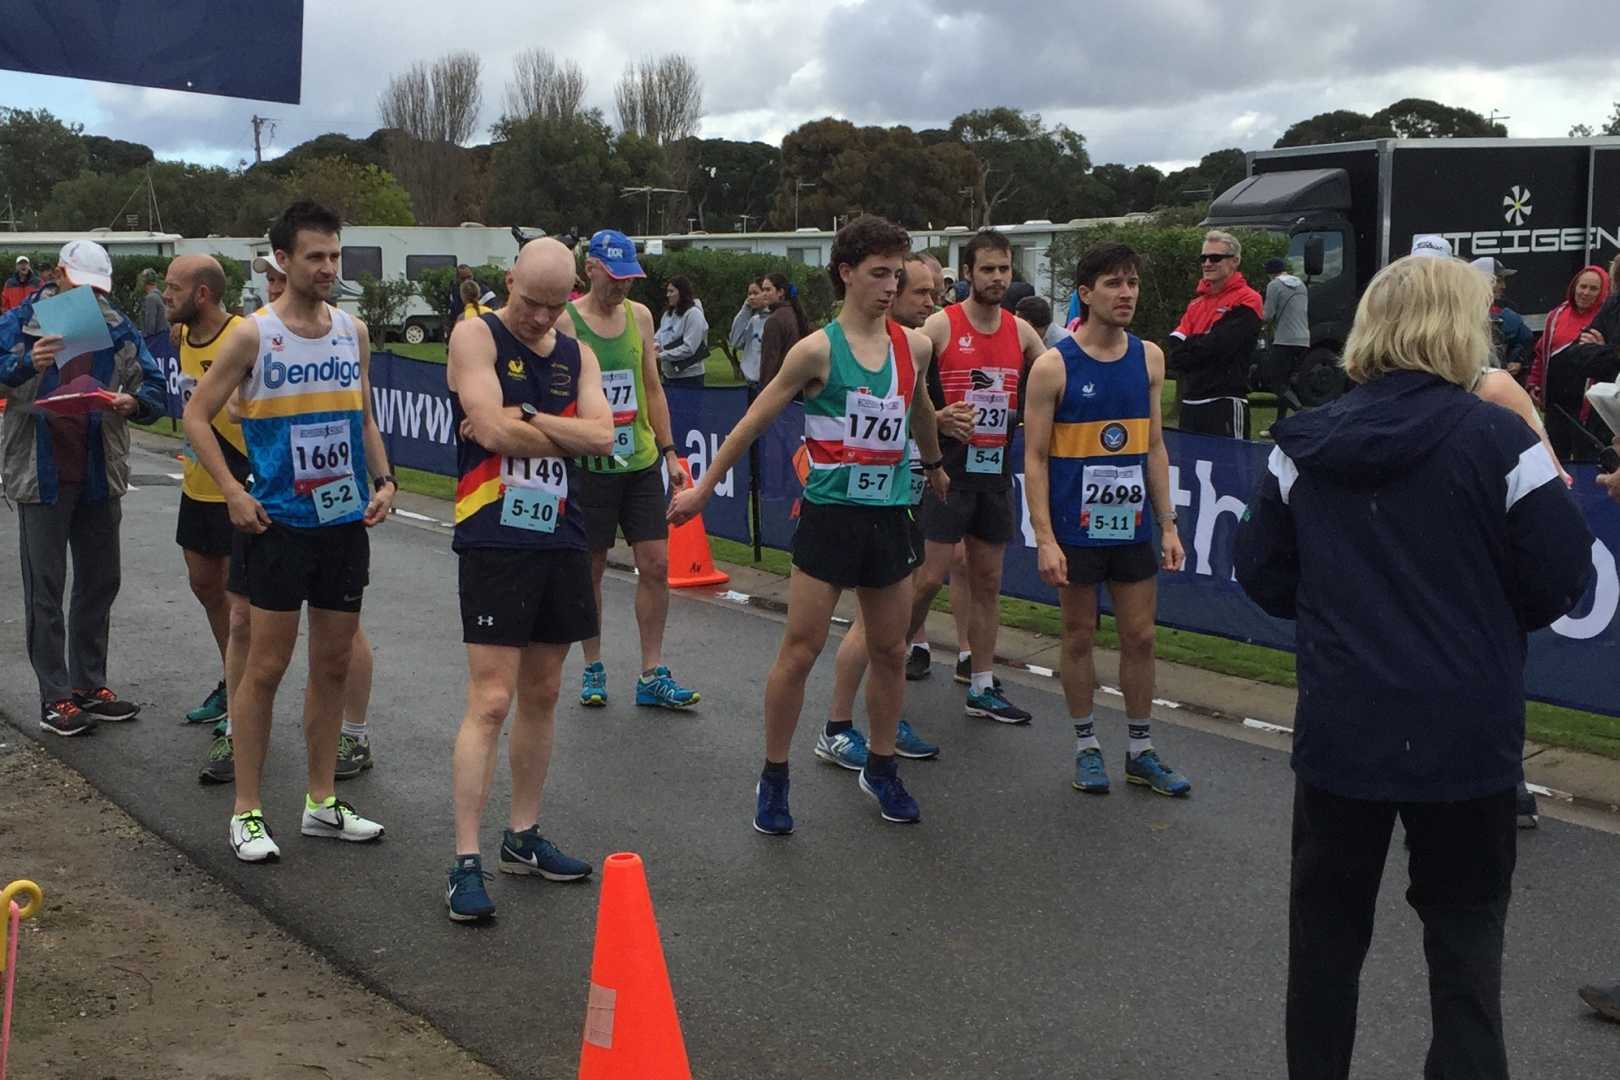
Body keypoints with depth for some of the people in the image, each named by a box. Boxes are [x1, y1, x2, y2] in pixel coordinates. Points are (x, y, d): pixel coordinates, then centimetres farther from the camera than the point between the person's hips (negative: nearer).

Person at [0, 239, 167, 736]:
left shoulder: (118, 328, 7)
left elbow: (155, 387, 7)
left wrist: (134, 402, -16)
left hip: (100, 474, 4)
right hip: (43, 475, -4)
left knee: (99, 582, 12)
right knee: (45, 589, 0)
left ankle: (90, 685, 24)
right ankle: (54, 698, 4)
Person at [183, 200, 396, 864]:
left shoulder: (353, 331, 8)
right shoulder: (254, 335, -7)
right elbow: (196, 416, -3)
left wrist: (382, 480, 4)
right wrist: (233, 493, -12)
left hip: (346, 521, 5)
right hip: (281, 523, -5)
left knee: (334, 664, 10)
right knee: (266, 666, -1)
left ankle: (321, 804, 21)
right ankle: (246, 813, 8)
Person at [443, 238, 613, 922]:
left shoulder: (577, 355, 12)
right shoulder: (476, 337, -5)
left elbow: (602, 437, -4)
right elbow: (492, 431, -19)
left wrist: (524, 417, -14)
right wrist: (564, 430, -5)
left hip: (561, 539, 6)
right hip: (494, 539, -6)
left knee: (542, 695, 13)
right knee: (490, 700, -10)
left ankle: (523, 837, 26)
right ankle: (466, 862, -6)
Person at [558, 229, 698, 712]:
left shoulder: (640, 316, 8)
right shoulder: (565, 321, -7)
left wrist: (669, 451, 11)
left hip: (641, 460, 4)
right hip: (589, 465, -4)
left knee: (656, 564, 1)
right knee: (590, 569, 6)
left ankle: (652, 676, 9)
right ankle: (593, 668, 22)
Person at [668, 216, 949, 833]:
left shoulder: (914, 346, 5)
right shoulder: (818, 349, -9)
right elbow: (753, 422, -3)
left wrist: (933, 465, 40)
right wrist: (702, 489, -1)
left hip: (890, 515, 5)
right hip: (830, 512, -4)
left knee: (889, 651, 12)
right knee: (800, 650, -2)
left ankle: (880, 768, 30)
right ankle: (773, 778, 13)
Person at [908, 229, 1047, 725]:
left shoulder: (1021, 331, 7)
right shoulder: (939, 326, -8)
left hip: (996, 469, 5)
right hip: (947, 466, -5)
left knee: (988, 581, 10)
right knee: (929, 577, -8)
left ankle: (982, 688, 18)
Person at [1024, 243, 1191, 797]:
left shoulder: (1149, 357, 5)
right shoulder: (1053, 366, -10)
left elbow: (1154, 447, 10)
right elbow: (1034, 457, -9)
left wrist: (1167, 525, 7)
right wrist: (1044, 538, -15)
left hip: (1132, 523, 4)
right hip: (1076, 527, -4)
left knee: (1140, 636, 8)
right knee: (1079, 635, 7)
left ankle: (1141, 751, 21)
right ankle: (1087, 746, 21)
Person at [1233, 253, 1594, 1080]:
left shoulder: (1303, 443, -2)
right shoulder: (1500, 440, -11)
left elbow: (1261, 577, 5)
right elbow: (1562, 582, -7)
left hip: (1341, 726, 3)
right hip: (1464, 731, -2)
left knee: (1326, 922, 16)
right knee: (1464, 927, 12)